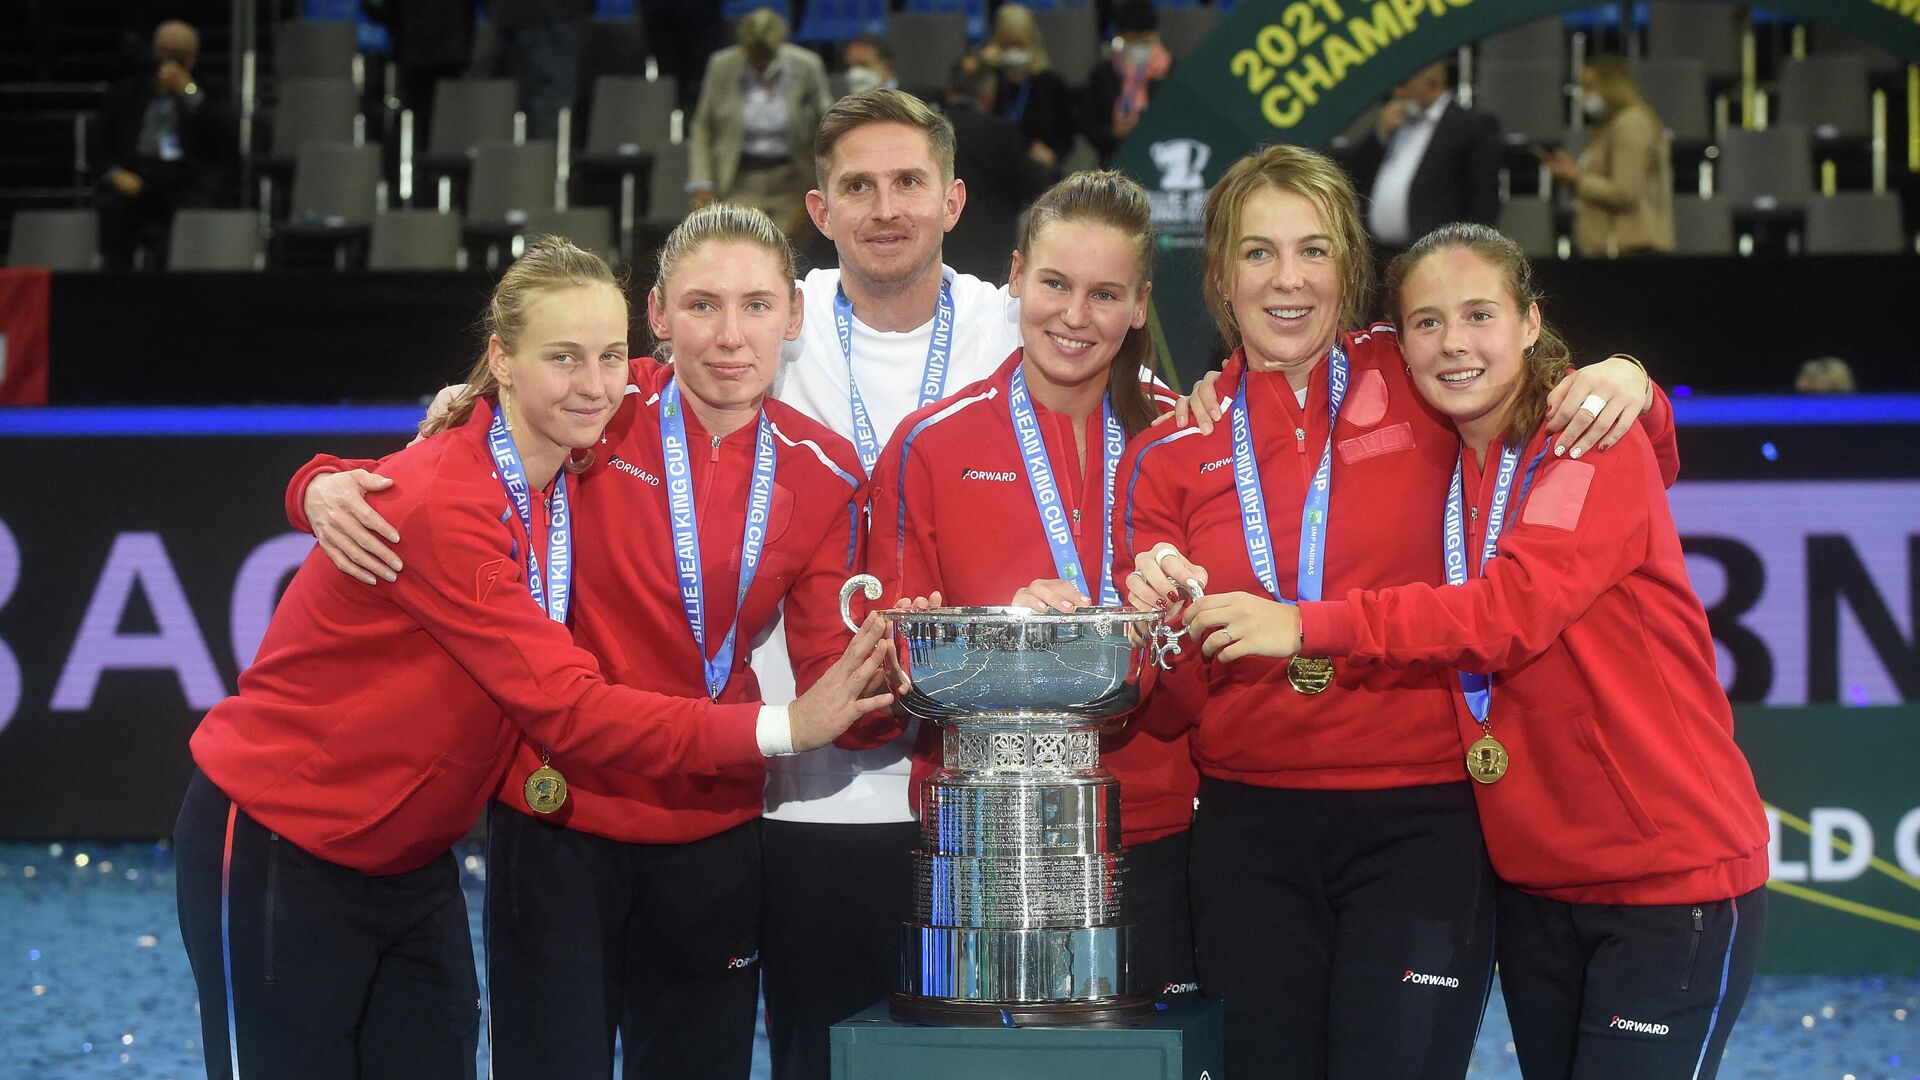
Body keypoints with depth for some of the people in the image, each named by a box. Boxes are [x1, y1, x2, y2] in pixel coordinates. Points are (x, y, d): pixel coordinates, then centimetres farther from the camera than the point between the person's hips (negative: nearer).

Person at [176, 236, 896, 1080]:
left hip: (408, 861, 7)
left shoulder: (581, 479, -2)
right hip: (278, 854, -7)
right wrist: (783, 729, -35)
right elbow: (567, 709, -31)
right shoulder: (441, 504, -26)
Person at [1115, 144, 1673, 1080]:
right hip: (1250, 832, 2)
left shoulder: (1418, 383, 2)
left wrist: (1627, 388, -8)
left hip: (1420, 823, -2)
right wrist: (1156, 611, -11)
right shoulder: (1173, 450, 6)